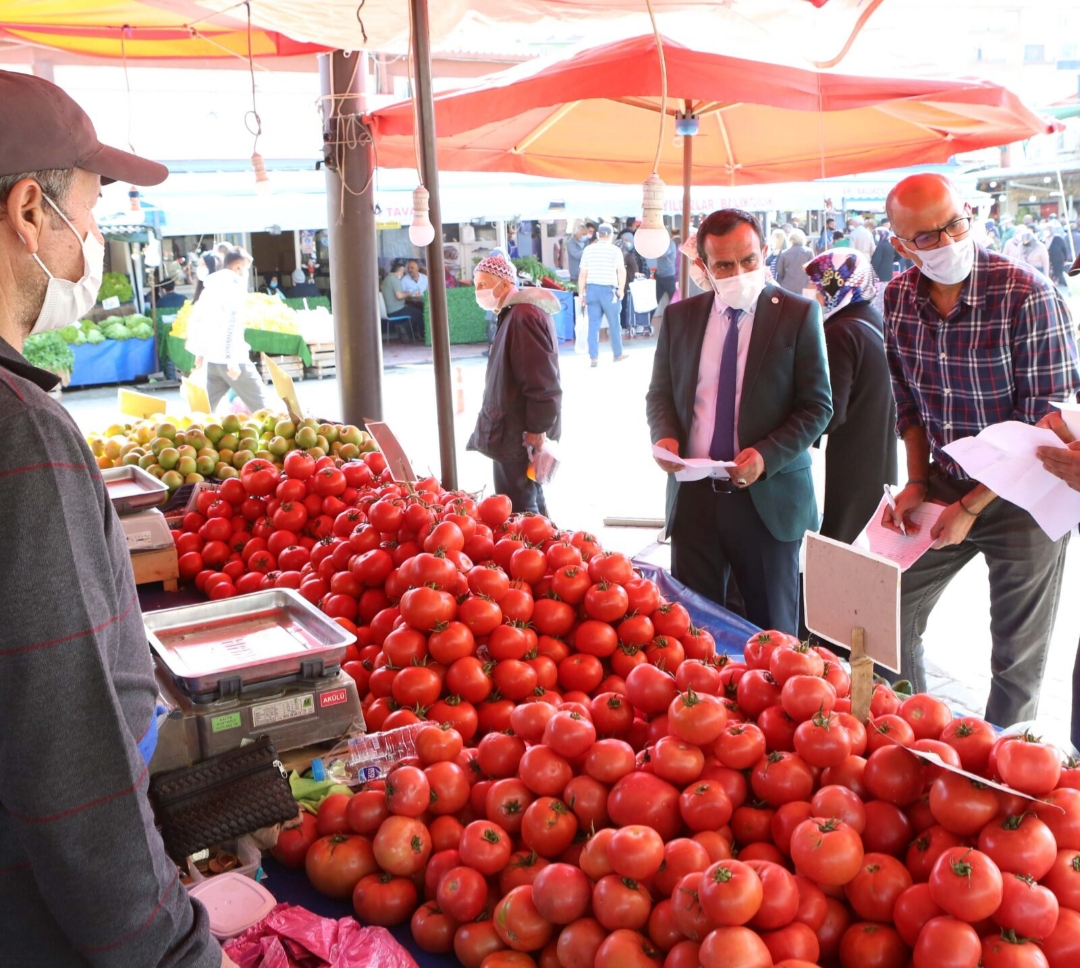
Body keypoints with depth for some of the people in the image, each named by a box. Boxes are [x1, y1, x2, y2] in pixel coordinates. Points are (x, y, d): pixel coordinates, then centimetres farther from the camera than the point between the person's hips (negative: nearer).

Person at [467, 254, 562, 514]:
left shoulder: (524, 315, -20)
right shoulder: (514, 312, 15)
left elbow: (542, 383, -24)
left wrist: (537, 431, -22)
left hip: (520, 435, -11)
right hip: (514, 432, 11)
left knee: (516, 512, -7)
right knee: (531, 502, 19)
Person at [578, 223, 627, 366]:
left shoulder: (588, 250, 7)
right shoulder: (614, 250, -2)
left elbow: (582, 274, 6)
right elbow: (621, 271, -15)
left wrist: (581, 293, 11)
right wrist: (621, 290, -11)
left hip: (591, 289, 3)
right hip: (608, 290, -3)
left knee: (593, 324, 4)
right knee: (614, 324, 10)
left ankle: (593, 358, 1)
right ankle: (618, 354, 21)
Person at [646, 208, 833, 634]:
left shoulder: (798, 314, -2)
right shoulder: (679, 316, 9)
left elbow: (817, 406, -3)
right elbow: (660, 394, 15)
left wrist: (767, 455, -18)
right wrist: (665, 435, -7)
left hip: (768, 499, -2)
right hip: (694, 497, 3)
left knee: (772, 632, 8)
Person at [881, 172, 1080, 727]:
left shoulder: (1028, 296, -21)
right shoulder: (899, 298, -3)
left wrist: (972, 507, -17)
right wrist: (918, 482, 2)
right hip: (944, 487, 6)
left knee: (1017, 657, 6)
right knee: (891, 615, 12)